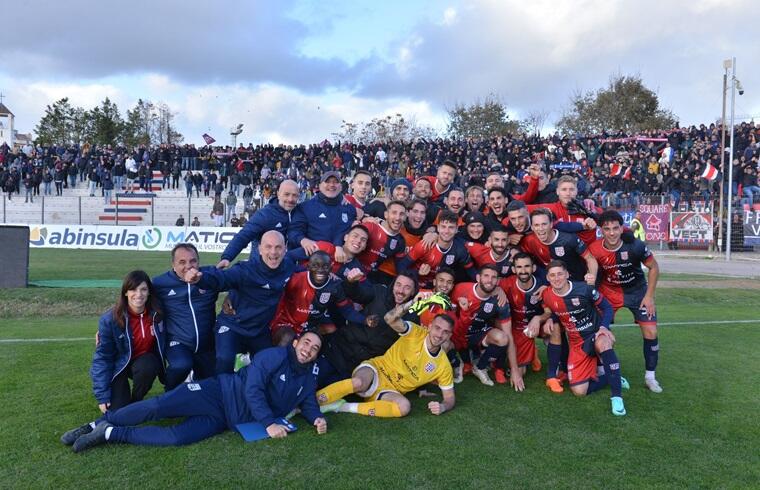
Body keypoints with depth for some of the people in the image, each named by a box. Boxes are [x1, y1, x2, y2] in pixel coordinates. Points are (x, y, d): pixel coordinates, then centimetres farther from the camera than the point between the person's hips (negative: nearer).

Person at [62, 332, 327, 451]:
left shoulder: (309, 378, 9)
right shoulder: (274, 355, -9)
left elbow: (308, 403, 19)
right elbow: (253, 390, -16)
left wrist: (317, 418, -4)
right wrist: (269, 423, -23)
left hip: (231, 419, 3)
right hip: (219, 392, -3)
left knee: (176, 437, -18)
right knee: (156, 407, -19)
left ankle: (111, 434, -5)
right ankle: (99, 423, 3)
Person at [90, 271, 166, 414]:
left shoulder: (157, 314, -18)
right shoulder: (110, 319, -22)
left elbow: (164, 344, 1)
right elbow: (102, 357, -16)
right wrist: (102, 396, -19)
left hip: (146, 362, 1)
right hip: (119, 364, -1)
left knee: (147, 367, -34)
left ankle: (135, 402, -3)